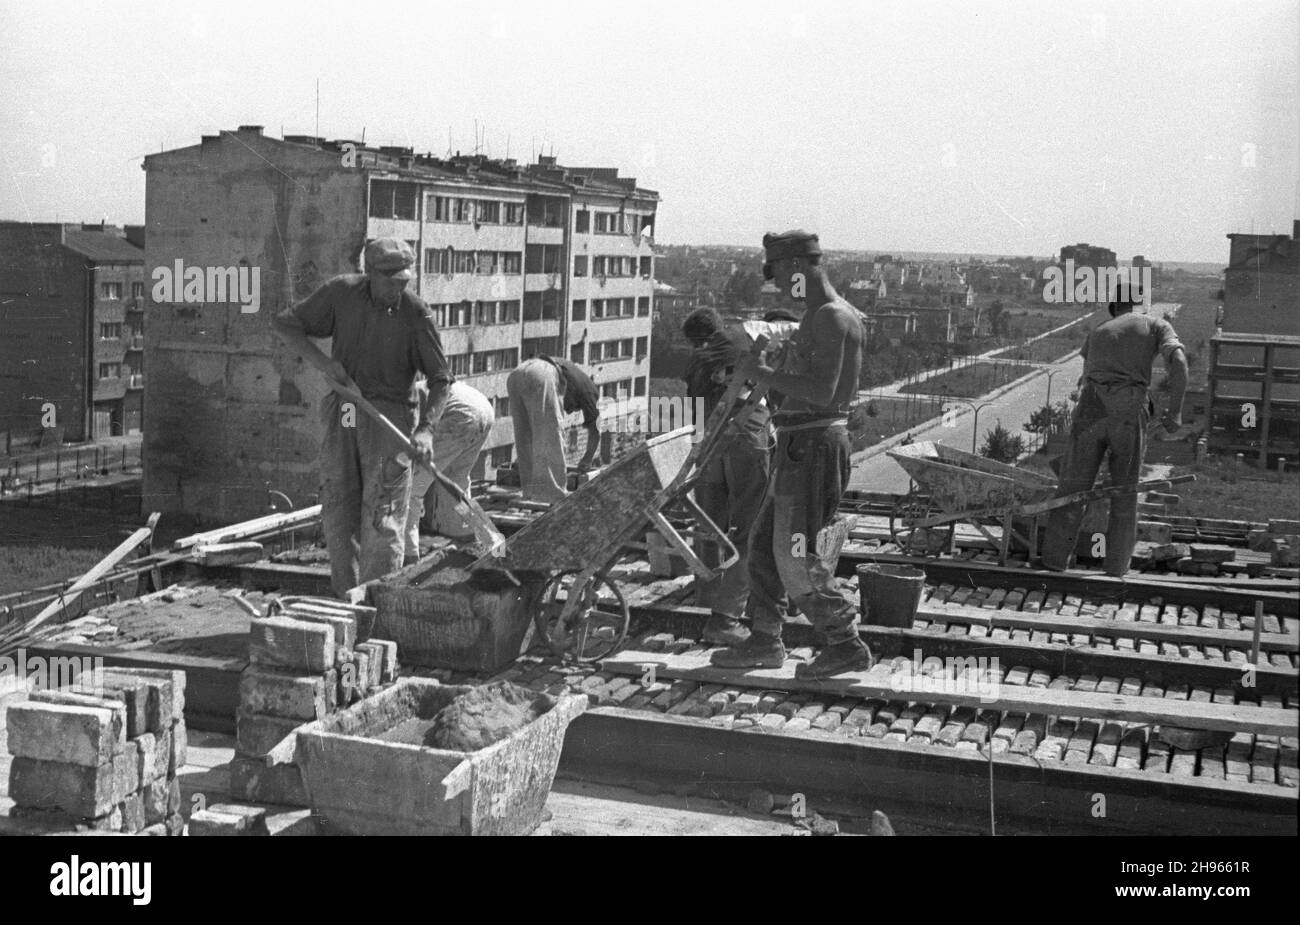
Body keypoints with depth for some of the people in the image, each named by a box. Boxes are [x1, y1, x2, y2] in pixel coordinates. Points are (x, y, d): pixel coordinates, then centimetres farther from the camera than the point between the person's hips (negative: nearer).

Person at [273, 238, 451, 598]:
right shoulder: (341, 292, -4)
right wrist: (324, 361, -10)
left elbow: (440, 379, -7)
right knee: (337, 512, 7)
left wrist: (425, 428, -22)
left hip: (388, 418, -4)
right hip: (342, 416, 4)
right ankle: (346, 599, 18)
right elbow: (285, 324, 4)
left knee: (381, 517, -6)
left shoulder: (416, 313, -11)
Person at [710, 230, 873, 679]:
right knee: (764, 545, 15)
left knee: (796, 560, -6)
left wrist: (762, 372, -18)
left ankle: (846, 645, 5)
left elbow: (821, 391, -25)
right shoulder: (819, 317, 17)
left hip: (814, 445, -10)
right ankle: (765, 642, 24)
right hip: (799, 445, 10)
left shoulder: (832, 317, -16)